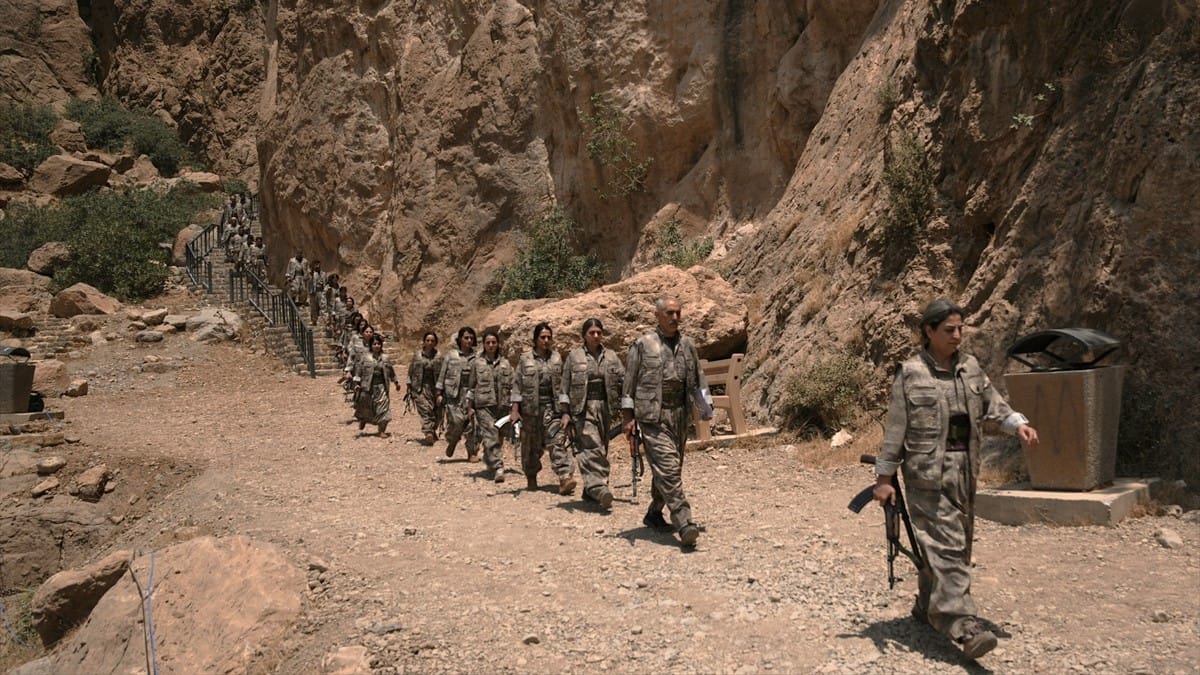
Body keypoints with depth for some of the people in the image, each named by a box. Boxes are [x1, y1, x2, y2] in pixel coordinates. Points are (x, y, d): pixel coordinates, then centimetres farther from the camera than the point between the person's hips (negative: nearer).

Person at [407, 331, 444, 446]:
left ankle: (432, 431, 25)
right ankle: (428, 434, -26)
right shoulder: (417, 355, 6)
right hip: (420, 388, -1)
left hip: (434, 388, 1)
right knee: (425, 409, -17)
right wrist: (409, 388, 10)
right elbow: (411, 373, 11)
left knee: (436, 412, 4)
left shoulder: (439, 357, 3)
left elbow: (443, 374, 3)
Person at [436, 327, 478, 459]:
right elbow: (442, 375, 8)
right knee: (457, 420, -14)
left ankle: (473, 452, 9)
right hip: (454, 394, -1)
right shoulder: (450, 356, 8)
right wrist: (439, 393, 3)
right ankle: (452, 442, 17)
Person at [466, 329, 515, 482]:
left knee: (499, 437, 9)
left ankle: (489, 459, 31)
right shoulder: (477, 363, 5)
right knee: (491, 436, -14)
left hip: (502, 405, 3)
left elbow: (511, 385, 10)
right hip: (484, 405, -3)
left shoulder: (505, 363, 10)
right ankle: (498, 468, -18)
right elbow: (471, 387, 8)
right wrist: (469, 407, 4)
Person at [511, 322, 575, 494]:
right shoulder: (525, 359, 0)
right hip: (531, 407, -1)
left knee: (557, 441, -12)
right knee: (532, 445, 8)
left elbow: (562, 383, 12)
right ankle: (531, 477, 27)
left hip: (552, 407, 1)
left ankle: (565, 478, -20)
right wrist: (515, 409, -7)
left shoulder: (556, 358, 8)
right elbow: (517, 384, 0)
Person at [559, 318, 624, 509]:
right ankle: (598, 488, -27)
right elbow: (565, 387, 5)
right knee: (592, 447, -17)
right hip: (583, 408, -4)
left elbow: (624, 381, 8)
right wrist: (565, 413, -2)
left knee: (601, 449, 6)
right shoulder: (574, 357, 5)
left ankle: (590, 490, 17)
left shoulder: (611, 357, 12)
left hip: (605, 407, 4)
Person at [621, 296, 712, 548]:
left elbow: (698, 380, 18)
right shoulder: (642, 345, -2)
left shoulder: (687, 345, 12)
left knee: (669, 469, 13)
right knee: (668, 468, -14)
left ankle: (654, 514, 31)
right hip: (653, 416, -6)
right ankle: (684, 524, -18)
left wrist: (706, 408, 11)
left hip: (680, 415, 6)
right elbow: (629, 382, 0)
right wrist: (628, 417, -4)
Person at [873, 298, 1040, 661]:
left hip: (965, 470, 7)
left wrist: (1019, 423, -8)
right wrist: (884, 477, -7)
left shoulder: (970, 368, 10)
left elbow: (994, 404, 13)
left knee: (956, 544, 14)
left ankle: (927, 606, 32)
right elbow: (895, 429, -7)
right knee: (946, 546, -12)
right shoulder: (910, 374, -8)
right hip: (928, 472, -7)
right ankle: (964, 627, -15)